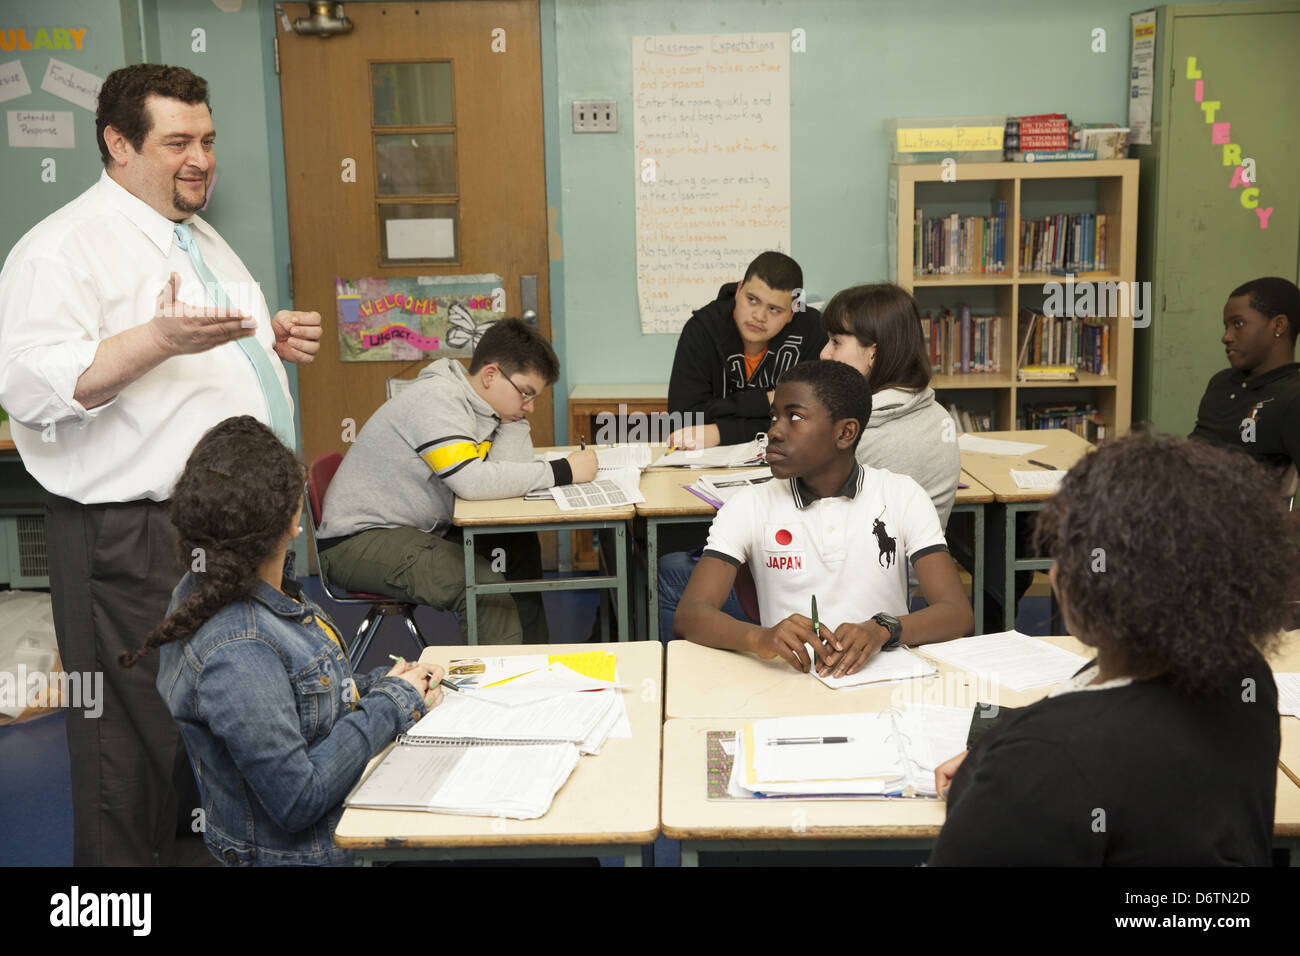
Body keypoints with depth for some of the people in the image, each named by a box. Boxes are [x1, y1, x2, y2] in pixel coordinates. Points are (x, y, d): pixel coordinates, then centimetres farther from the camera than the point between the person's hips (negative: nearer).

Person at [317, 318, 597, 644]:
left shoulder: (477, 401, 7)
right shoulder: (437, 399, -20)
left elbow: (513, 464, -2)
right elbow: (472, 481, -32)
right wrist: (564, 471, -28)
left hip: (418, 529, 9)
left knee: (520, 545, 4)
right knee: (484, 586, -26)